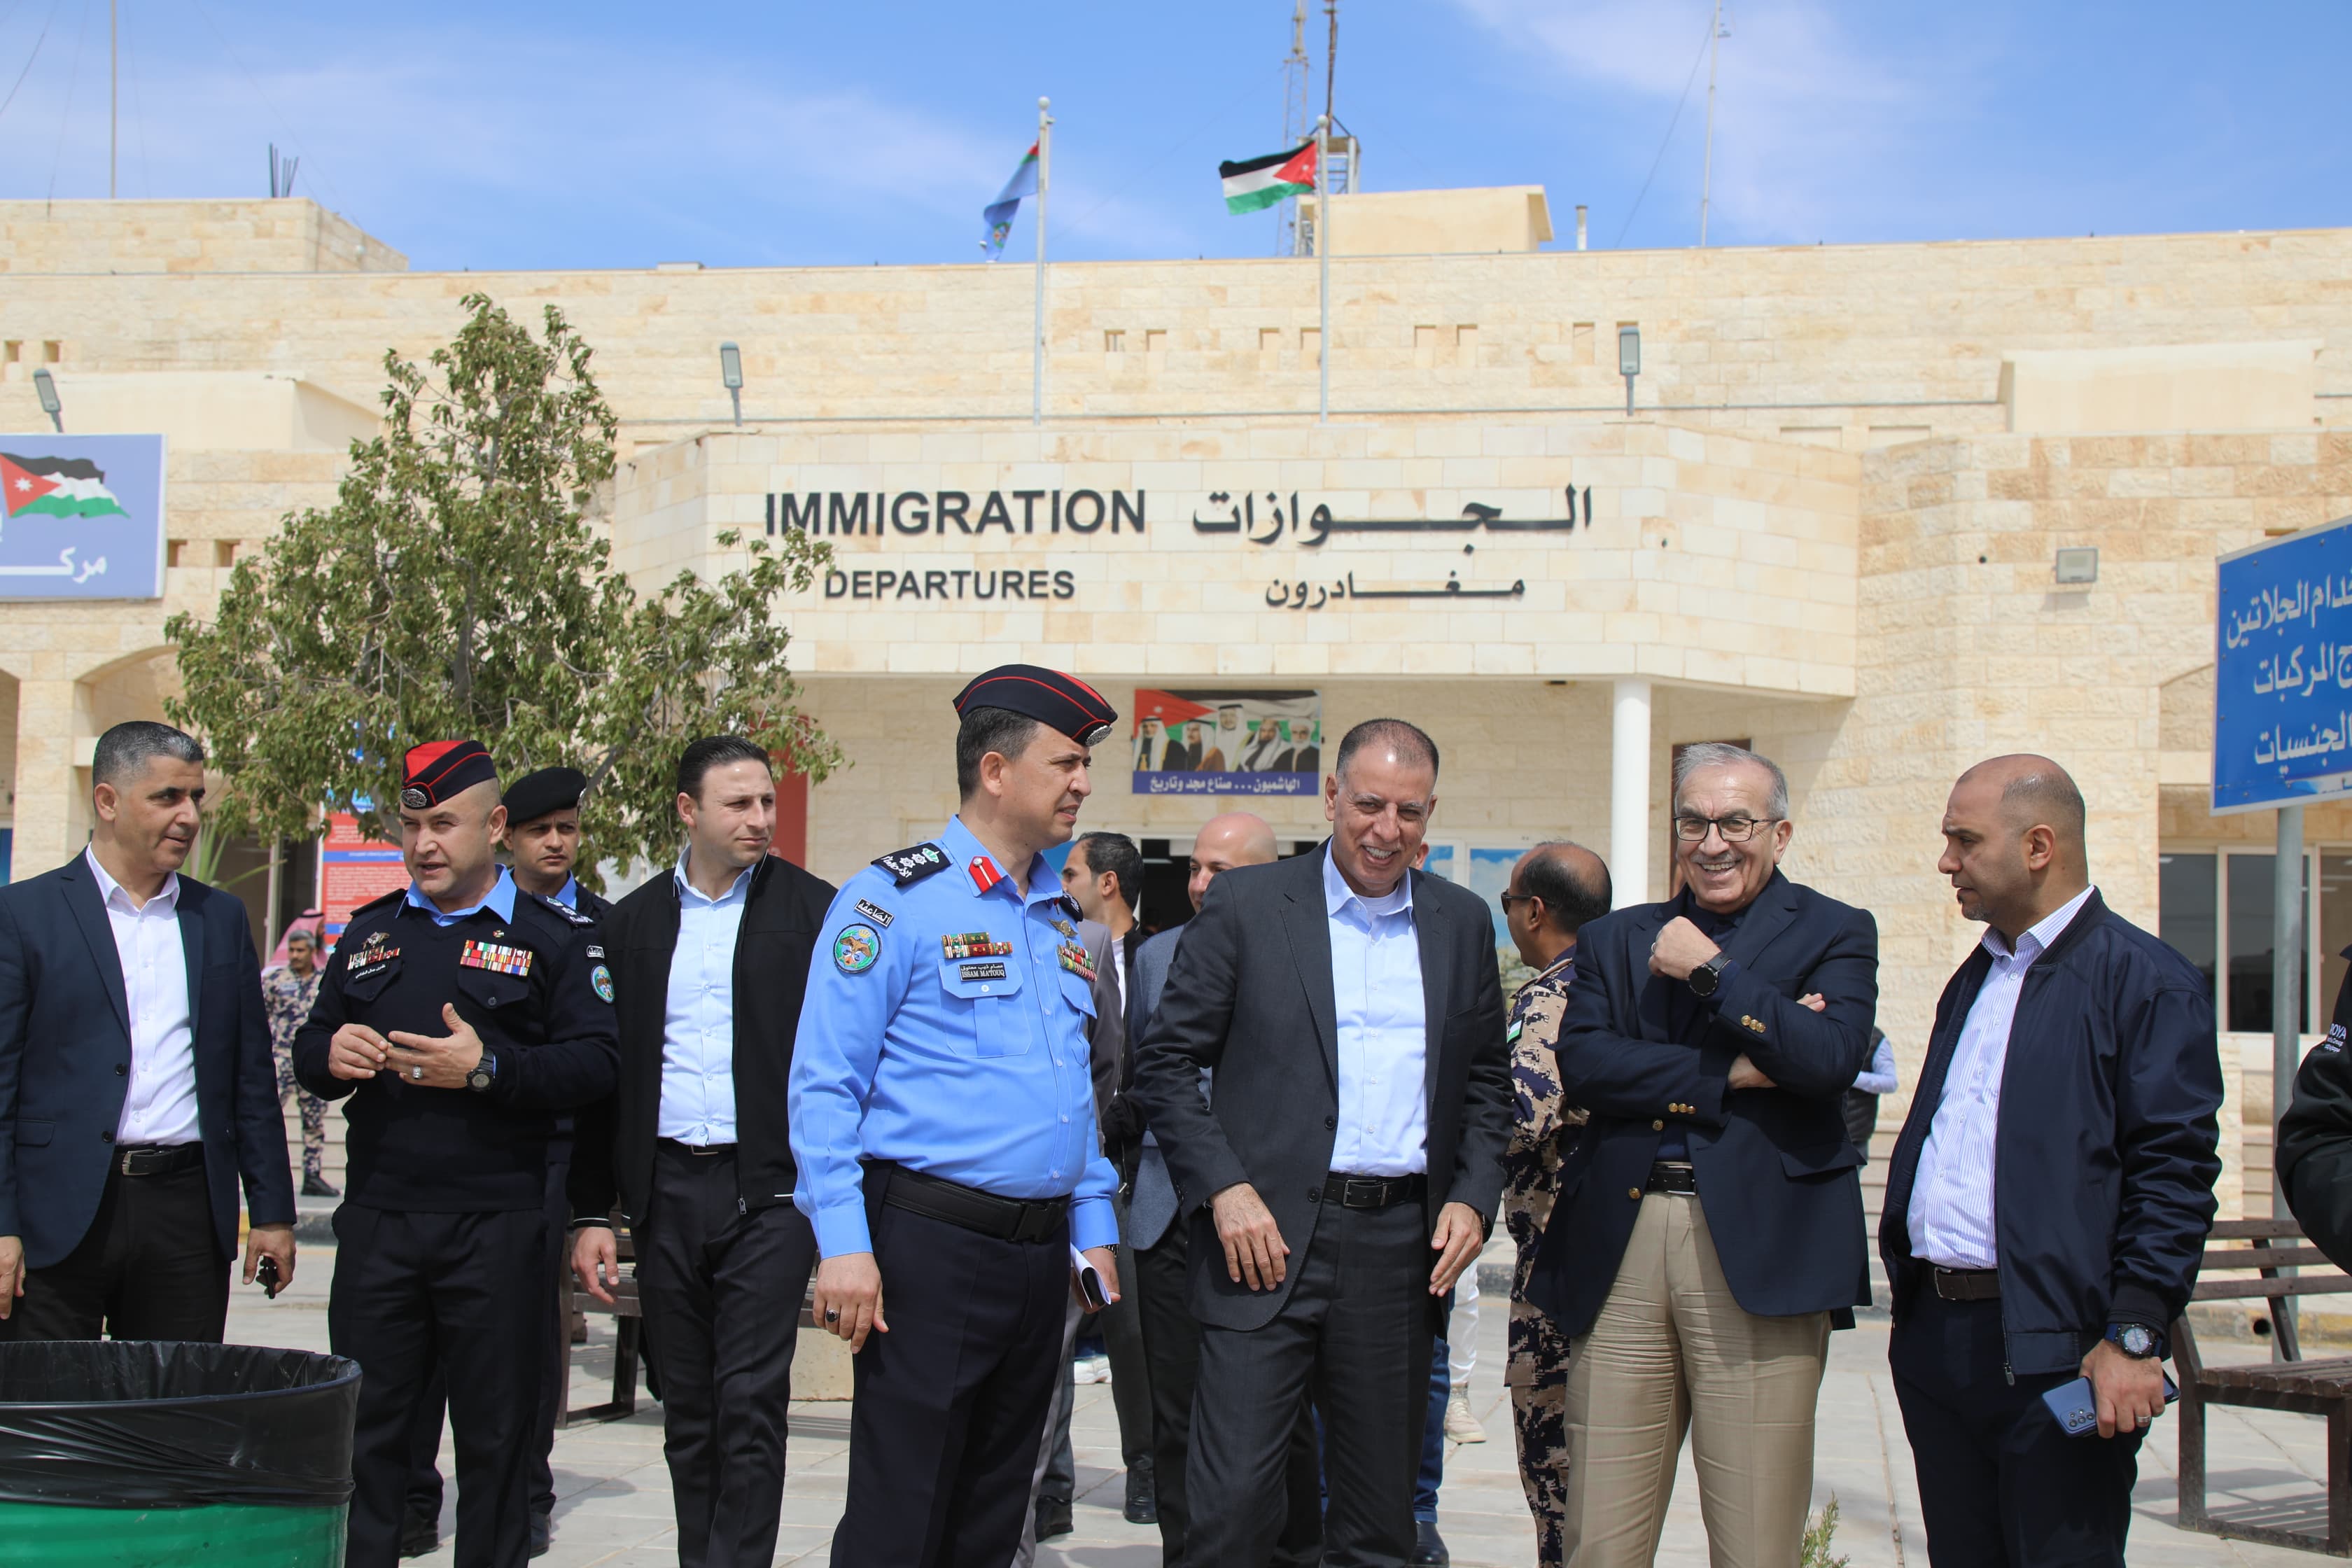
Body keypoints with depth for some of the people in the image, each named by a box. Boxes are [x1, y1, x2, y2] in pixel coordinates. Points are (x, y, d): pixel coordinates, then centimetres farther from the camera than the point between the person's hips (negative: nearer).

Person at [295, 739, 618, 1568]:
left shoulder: (554, 936, 2)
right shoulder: (370, 932, 16)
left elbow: (595, 1064, -8)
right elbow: (310, 1049, 20)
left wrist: (489, 1067, -20)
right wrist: (330, 1054, -3)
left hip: (497, 1227, -4)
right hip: (377, 1220, 4)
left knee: (494, 1435, 4)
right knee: (366, 1429, 6)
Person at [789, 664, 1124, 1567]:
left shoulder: (1059, 921, 16)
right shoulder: (896, 902, -7)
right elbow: (824, 1083, -11)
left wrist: (1092, 1224, 17)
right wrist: (843, 1245, -18)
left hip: (1041, 1254, 7)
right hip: (933, 1246, -7)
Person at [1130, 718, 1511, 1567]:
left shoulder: (1462, 921, 11)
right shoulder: (1245, 906, 0)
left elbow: (1486, 1080, 17)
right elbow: (1165, 1062, 0)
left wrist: (1472, 1196, 2)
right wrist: (1224, 1189, -11)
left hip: (1403, 1244, 4)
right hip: (1270, 1237, -3)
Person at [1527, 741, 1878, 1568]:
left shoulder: (1834, 933, 10)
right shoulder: (1614, 940, 18)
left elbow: (1832, 1057, -9)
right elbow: (1581, 1064, 1)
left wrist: (1710, 970, -6)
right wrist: (1726, 1075, -8)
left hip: (1759, 1248, -2)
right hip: (1617, 1247, 3)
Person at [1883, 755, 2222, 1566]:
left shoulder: (2145, 980, -6)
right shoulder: (1973, 981, 19)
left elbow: (2174, 1173, -12)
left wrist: (2133, 1336, -18)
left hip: (2052, 1350, -8)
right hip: (1935, 1338, 8)